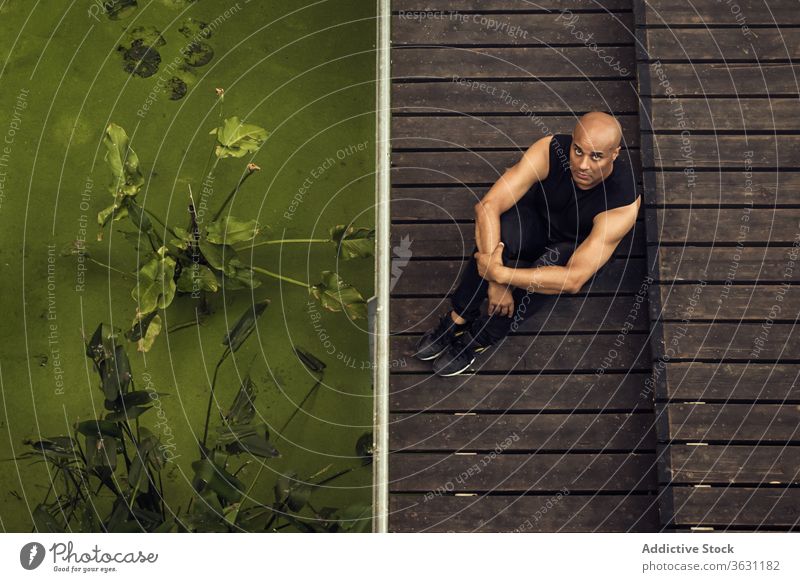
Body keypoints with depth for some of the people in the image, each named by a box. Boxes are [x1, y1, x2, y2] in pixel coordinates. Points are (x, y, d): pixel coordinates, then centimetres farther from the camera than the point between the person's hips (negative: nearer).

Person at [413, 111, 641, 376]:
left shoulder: (623, 203, -36)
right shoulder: (549, 151, -30)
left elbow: (574, 279, -40)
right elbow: (487, 205, -34)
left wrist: (499, 274, -44)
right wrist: (495, 281, -41)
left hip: (581, 249, -2)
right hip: (538, 219, 2)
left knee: (544, 276, -36)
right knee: (500, 233, -34)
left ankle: (477, 340, -14)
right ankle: (457, 319, -15)